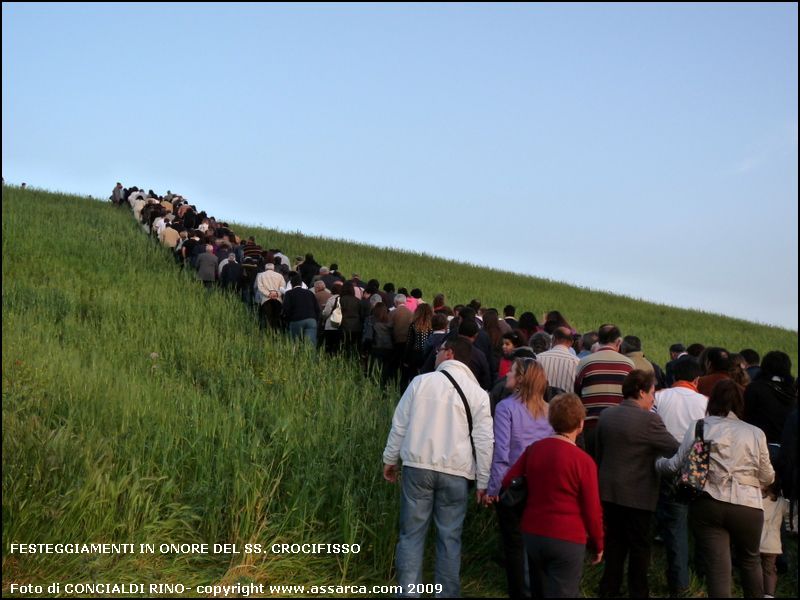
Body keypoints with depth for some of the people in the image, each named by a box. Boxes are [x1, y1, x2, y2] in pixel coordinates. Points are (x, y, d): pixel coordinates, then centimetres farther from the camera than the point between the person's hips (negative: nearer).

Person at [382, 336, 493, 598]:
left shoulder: (421, 381, -1)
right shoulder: (478, 394, 0)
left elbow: (400, 424, 3)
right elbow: (484, 441, 0)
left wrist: (390, 459, 14)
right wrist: (483, 482, 6)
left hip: (418, 466, 0)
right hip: (455, 472, 1)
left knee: (411, 533, 6)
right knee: (450, 537, 9)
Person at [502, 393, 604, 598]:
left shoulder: (533, 450, 0)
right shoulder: (583, 461, -16)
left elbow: (508, 482, 8)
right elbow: (592, 510, -11)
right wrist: (598, 544, 3)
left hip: (531, 534, 6)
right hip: (567, 540, -6)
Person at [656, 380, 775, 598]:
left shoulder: (698, 428, 0)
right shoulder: (755, 434, 2)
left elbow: (676, 465, 1)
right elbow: (767, 478, 8)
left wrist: (657, 463, 22)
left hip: (708, 506, -1)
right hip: (748, 507, 1)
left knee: (718, 569, 2)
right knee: (750, 561, 26)